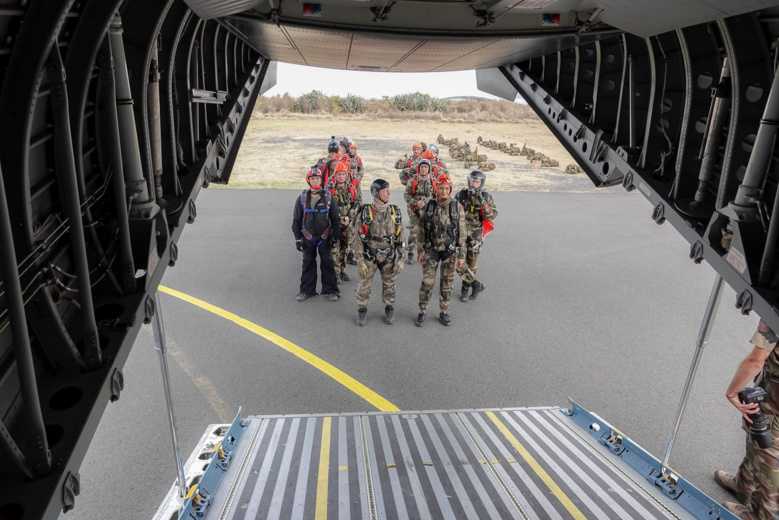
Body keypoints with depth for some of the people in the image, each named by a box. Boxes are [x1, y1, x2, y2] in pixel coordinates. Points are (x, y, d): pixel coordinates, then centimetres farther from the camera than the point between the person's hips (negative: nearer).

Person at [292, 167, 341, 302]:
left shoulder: (328, 197, -1)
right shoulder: (302, 198, 0)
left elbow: (335, 218, 4)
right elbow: (296, 219, 4)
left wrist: (335, 236, 2)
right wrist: (297, 238, 1)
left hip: (324, 237, -1)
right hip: (308, 237, 1)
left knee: (327, 263, 4)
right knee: (308, 263, 9)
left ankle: (331, 290, 15)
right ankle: (307, 290, 20)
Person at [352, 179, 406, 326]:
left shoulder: (395, 213, -4)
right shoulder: (365, 213, -12)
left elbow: (401, 237, 2)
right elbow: (356, 237, -9)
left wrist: (401, 259, -2)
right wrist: (360, 261, -12)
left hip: (389, 257, 2)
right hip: (369, 256, -2)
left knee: (389, 286, 12)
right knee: (364, 285, 7)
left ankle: (389, 311, 32)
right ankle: (362, 311, 27)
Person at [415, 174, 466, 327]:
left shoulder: (457, 207, -11)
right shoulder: (429, 206, -7)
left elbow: (461, 232, -7)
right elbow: (422, 229, 1)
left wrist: (461, 255, -7)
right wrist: (420, 251, 1)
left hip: (450, 251, 0)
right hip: (432, 250, 1)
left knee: (447, 282, 9)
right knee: (427, 281, 2)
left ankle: (443, 313, 24)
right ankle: (422, 311, 19)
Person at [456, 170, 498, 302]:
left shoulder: (486, 197, -4)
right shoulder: (461, 195, -3)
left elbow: (492, 216, -12)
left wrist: (483, 204, -25)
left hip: (476, 234, -1)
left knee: (471, 262, 7)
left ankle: (466, 287, 25)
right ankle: (476, 285, 10)